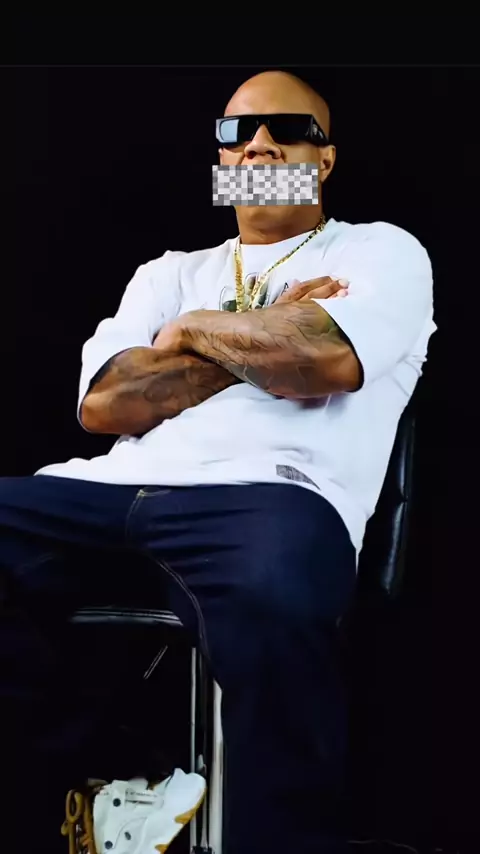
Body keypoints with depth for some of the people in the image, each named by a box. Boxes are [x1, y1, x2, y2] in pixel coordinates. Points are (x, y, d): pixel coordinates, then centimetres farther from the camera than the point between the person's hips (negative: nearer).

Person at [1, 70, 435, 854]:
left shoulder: (382, 252, 16)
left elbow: (329, 360, -8)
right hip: (115, 490, 5)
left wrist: (196, 330, 9)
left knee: (274, 605, -41)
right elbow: (102, 405, 10)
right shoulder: (170, 272, 28)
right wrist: (267, 338, 5)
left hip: (268, 492, -5)